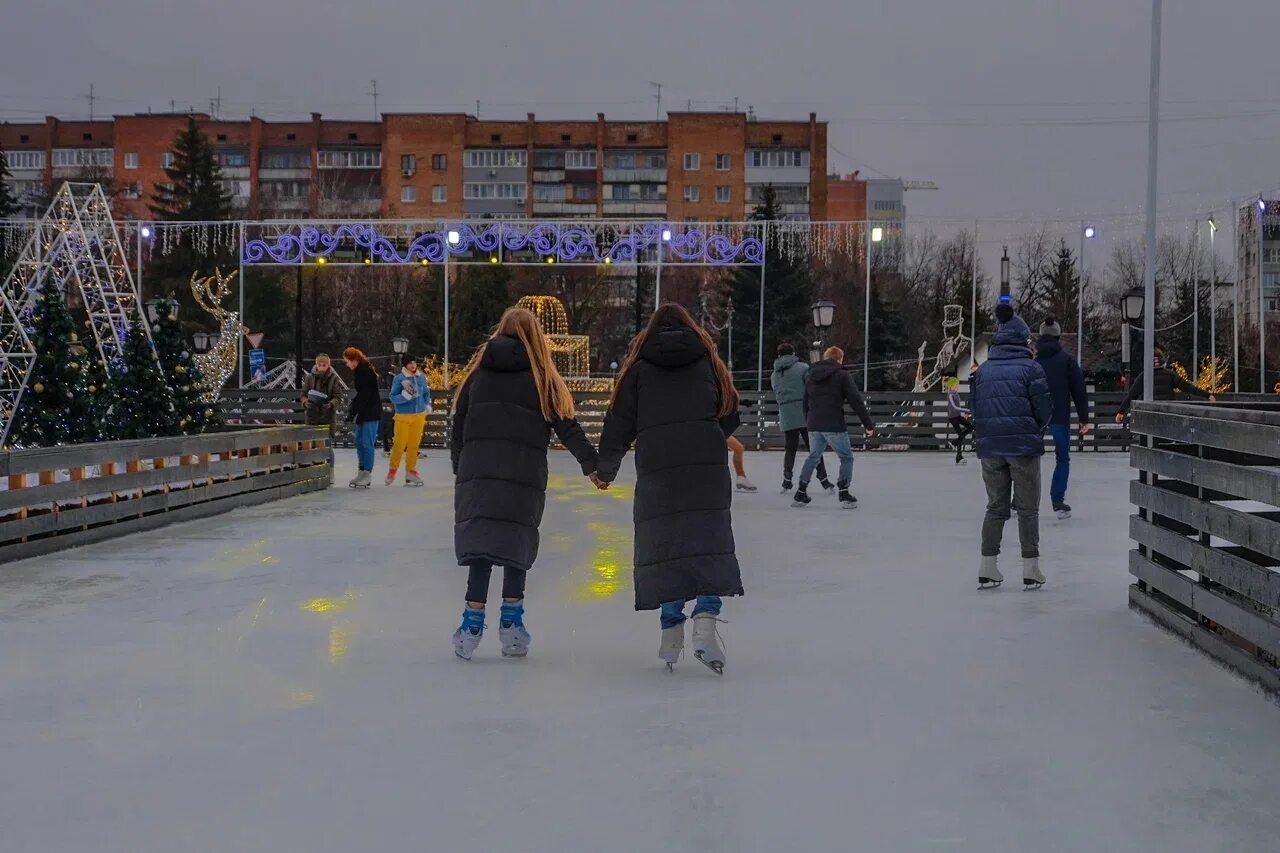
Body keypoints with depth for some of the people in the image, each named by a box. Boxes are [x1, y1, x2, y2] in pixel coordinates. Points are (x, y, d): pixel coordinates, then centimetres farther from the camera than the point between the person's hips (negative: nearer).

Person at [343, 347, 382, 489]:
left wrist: (353, 412, -18)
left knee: (367, 444, -8)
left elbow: (363, 395, -20)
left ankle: (367, 476, -6)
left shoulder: (366, 372, -16)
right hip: (363, 413, 10)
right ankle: (362, 473, 17)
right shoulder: (359, 371, 14)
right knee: (359, 443, 11)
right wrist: (352, 410, 10)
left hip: (371, 413, -10)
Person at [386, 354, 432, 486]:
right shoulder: (399, 379, -7)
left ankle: (411, 470, 17)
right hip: (403, 416, -4)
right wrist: (405, 395, -24)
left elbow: (426, 393, 20)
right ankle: (393, 469, 13)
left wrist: (428, 405, 5)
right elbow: (393, 397, -8)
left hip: (419, 416, 4)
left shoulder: (421, 377, 6)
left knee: (414, 444, 7)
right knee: (400, 444, -5)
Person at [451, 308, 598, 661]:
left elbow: (459, 424, 14)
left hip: (477, 472, 2)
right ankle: (511, 621, 9)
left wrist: (459, 467, 21)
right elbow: (566, 426, 1)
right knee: (516, 545, 8)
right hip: (524, 475, -2)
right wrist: (592, 464, 3)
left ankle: (473, 620, -6)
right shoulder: (541, 377, 5)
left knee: (480, 542, 1)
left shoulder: (478, 370, 13)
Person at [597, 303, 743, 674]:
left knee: (662, 544, 6)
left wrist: (605, 468, 20)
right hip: (707, 467, 0)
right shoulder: (707, 359, 14)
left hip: (656, 469, 0)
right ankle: (705, 623, -16)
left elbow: (620, 421, 8)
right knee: (711, 542, -1)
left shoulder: (639, 365, 11)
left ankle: (671, 629, 7)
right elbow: (730, 414, 18)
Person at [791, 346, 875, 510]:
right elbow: (856, 401, -8)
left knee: (813, 457, 21)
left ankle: (800, 494, 20)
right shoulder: (842, 375, -4)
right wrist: (868, 424, -5)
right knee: (846, 458, 9)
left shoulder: (810, 376, 14)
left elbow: (805, 403, 20)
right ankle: (844, 496, 1)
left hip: (813, 426, 5)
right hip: (834, 426, -5)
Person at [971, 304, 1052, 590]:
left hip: (991, 447, 4)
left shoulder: (984, 369, 4)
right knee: (1027, 508, 6)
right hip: (1024, 447, -4)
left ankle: (988, 568, 11)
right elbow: (1044, 408, -8)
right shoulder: (1030, 367, -8)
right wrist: (1036, 430, 11)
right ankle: (1031, 569, 8)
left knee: (995, 507, 13)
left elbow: (975, 407, 5)